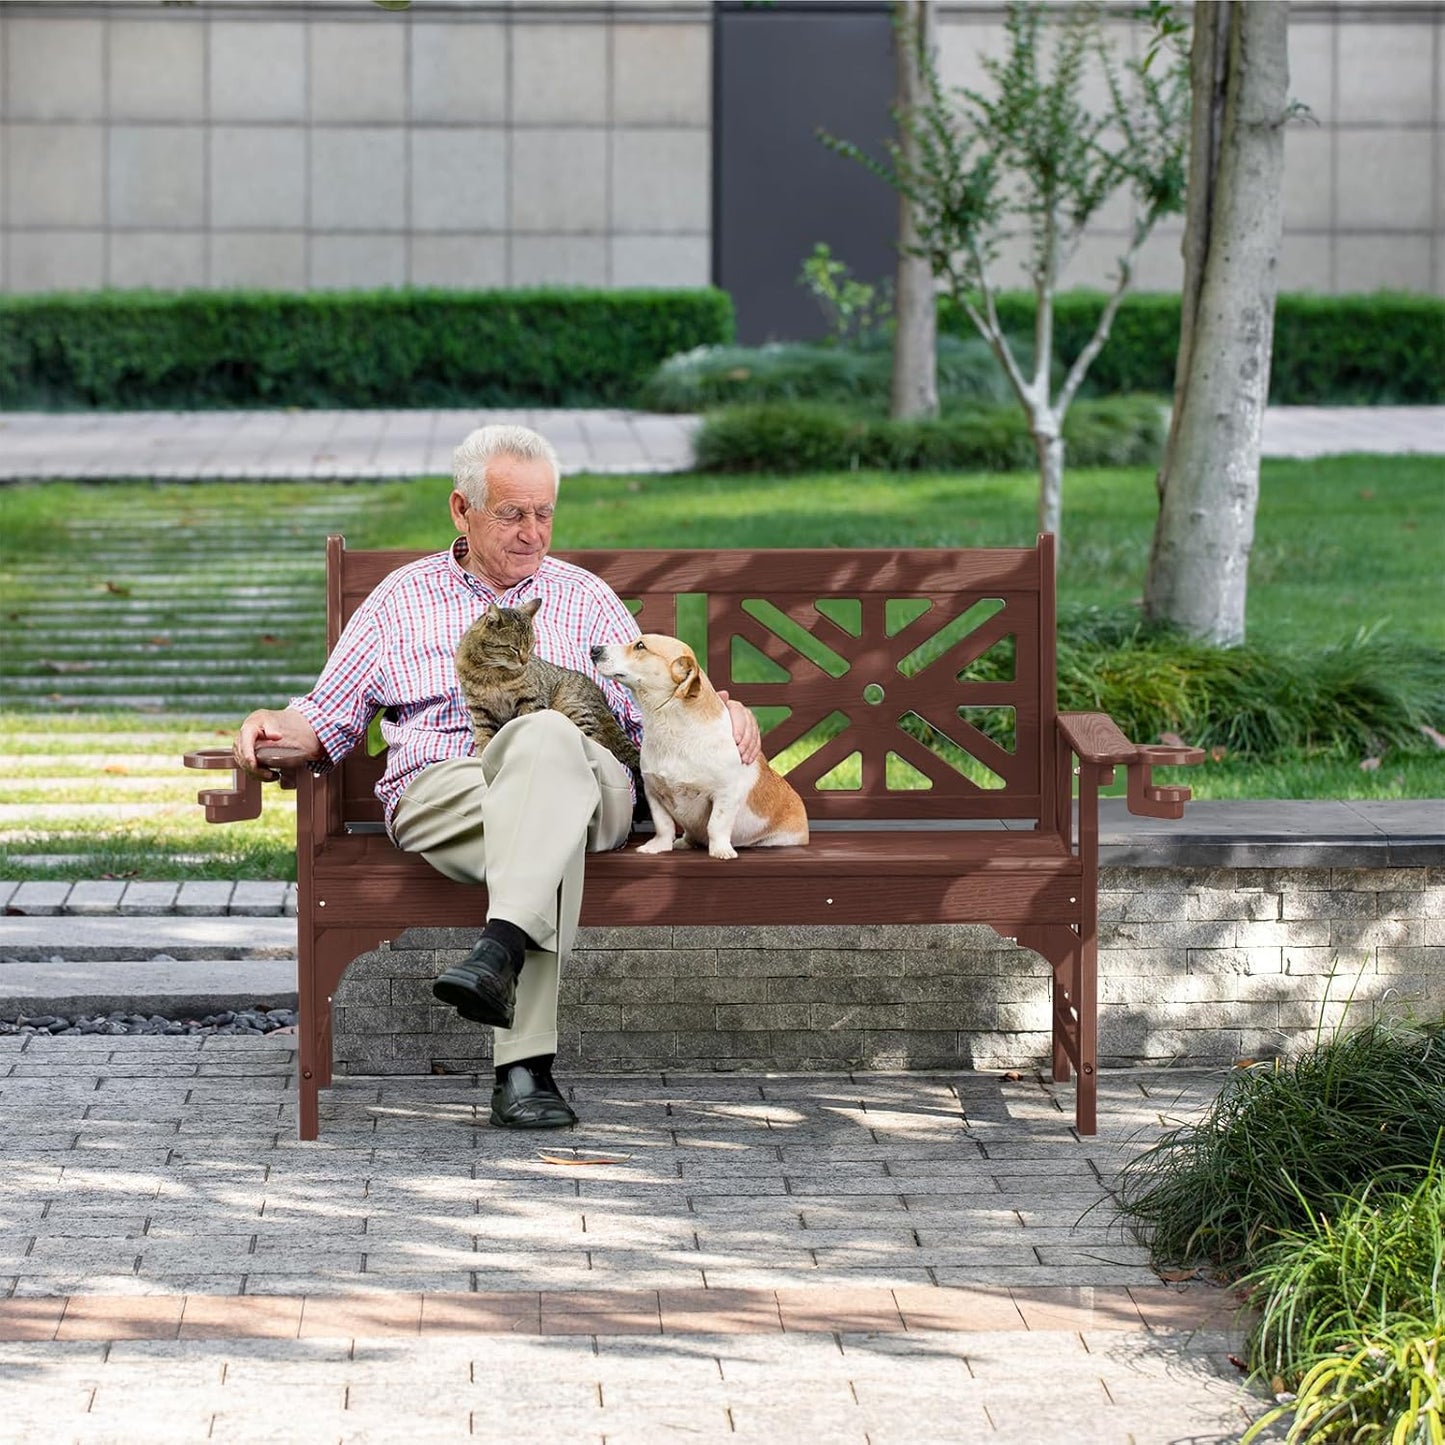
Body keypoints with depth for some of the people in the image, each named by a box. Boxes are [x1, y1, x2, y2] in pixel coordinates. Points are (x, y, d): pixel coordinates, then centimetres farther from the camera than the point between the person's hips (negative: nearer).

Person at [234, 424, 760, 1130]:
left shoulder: (585, 598, 27)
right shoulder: (402, 597, 24)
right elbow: (329, 716, 22)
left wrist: (720, 711, -1)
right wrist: (275, 723, -2)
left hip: (586, 774, 1)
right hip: (439, 787, 0)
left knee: (547, 738, -40)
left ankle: (500, 951, -57)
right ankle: (526, 1065, -52)